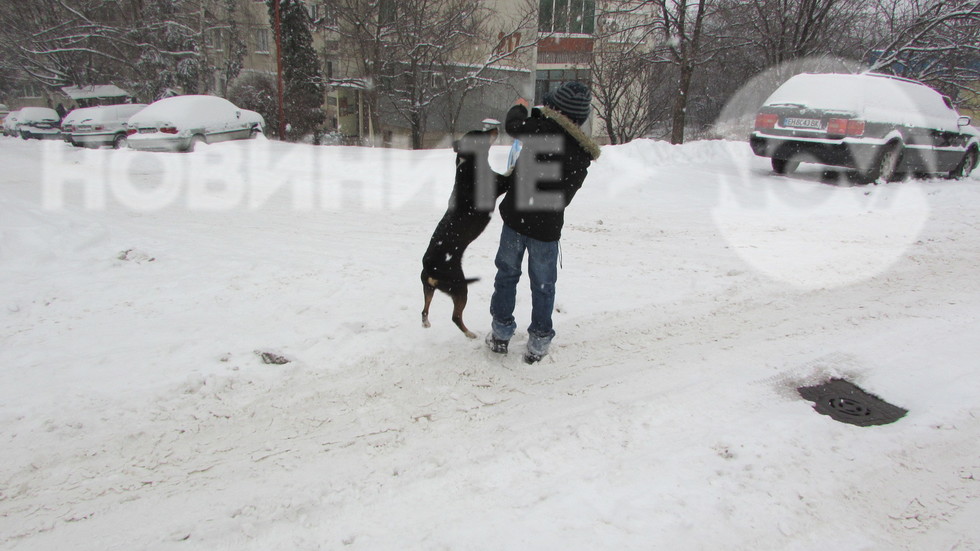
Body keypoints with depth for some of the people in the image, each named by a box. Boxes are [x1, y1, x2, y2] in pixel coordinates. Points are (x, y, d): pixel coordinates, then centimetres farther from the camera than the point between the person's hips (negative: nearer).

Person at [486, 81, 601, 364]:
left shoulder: (542, 125, -11)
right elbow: (567, 193, 8)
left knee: (507, 274, 16)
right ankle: (539, 342, 20)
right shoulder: (583, 153, 0)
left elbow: (512, 126, 6)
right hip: (548, 225, 1)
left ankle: (501, 334, 24)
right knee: (543, 285, 14)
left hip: (516, 216, -1)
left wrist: (520, 107, 26)